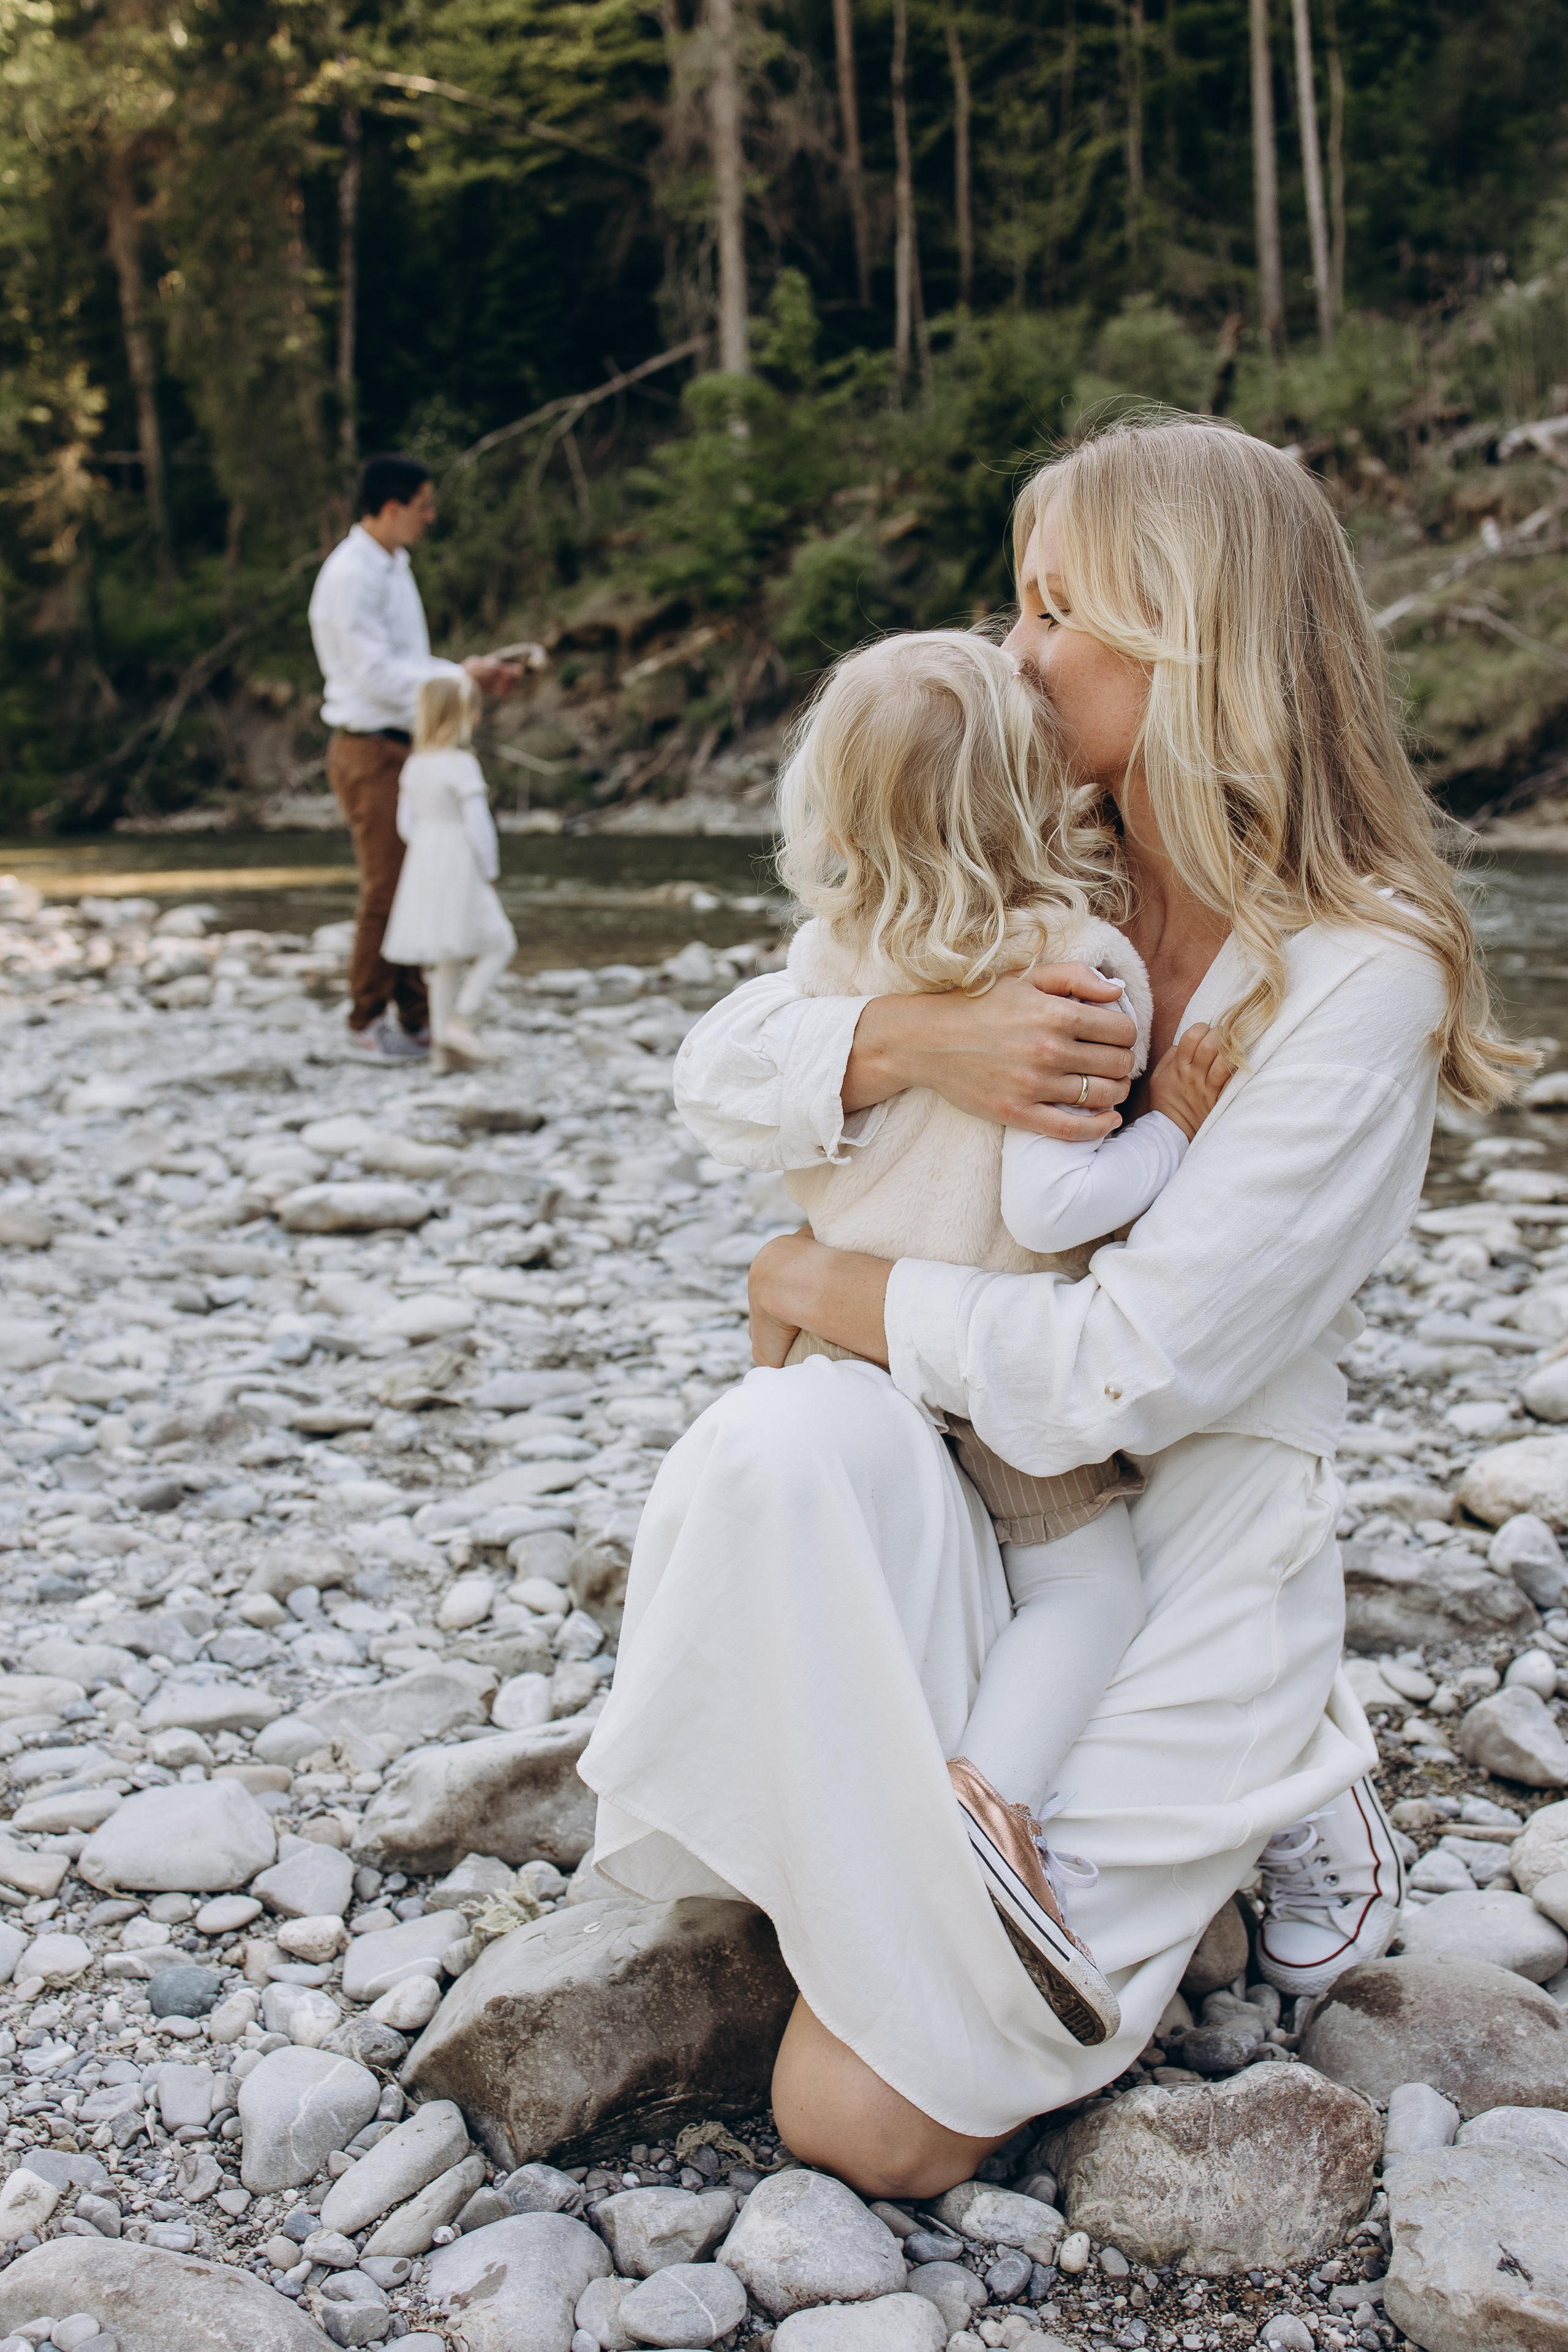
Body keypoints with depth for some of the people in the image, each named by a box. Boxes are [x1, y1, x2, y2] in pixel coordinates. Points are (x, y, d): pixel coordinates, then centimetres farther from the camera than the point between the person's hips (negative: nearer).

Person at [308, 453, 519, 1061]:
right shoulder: (349, 577, -16)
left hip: (408, 748, 9)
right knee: (385, 890, -4)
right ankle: (368, 1023, 9)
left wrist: (478, 677, 8)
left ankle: (417, 1018, 17)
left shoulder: (393, 568, 15)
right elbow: (377, 676, -21)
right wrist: (460, 675, -13)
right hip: (370, 752, -9)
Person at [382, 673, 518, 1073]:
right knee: (499, 944, 4)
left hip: (423, 871, 8)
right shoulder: (463, 766, -16)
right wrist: (489, 870, -6)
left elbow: (406, 824, 10)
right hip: (459, 873, -8)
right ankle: (461, 1020, -8)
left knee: (448, 961, 13)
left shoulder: (415, 765, 8)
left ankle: (444, 1048, 13)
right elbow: (478, 823, -18)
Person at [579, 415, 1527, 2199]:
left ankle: (1264, 1790, 10)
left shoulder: (1360, 979, -18)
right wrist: (917, 1040, -25)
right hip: (960, 1499, 5)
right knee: (796, 1440, -33)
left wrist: (827, 1287, -10)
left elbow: (1123, 1373, -23)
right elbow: (718, 1071, -5)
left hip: (1182, 1557, -5)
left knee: (866, 2122, -9)